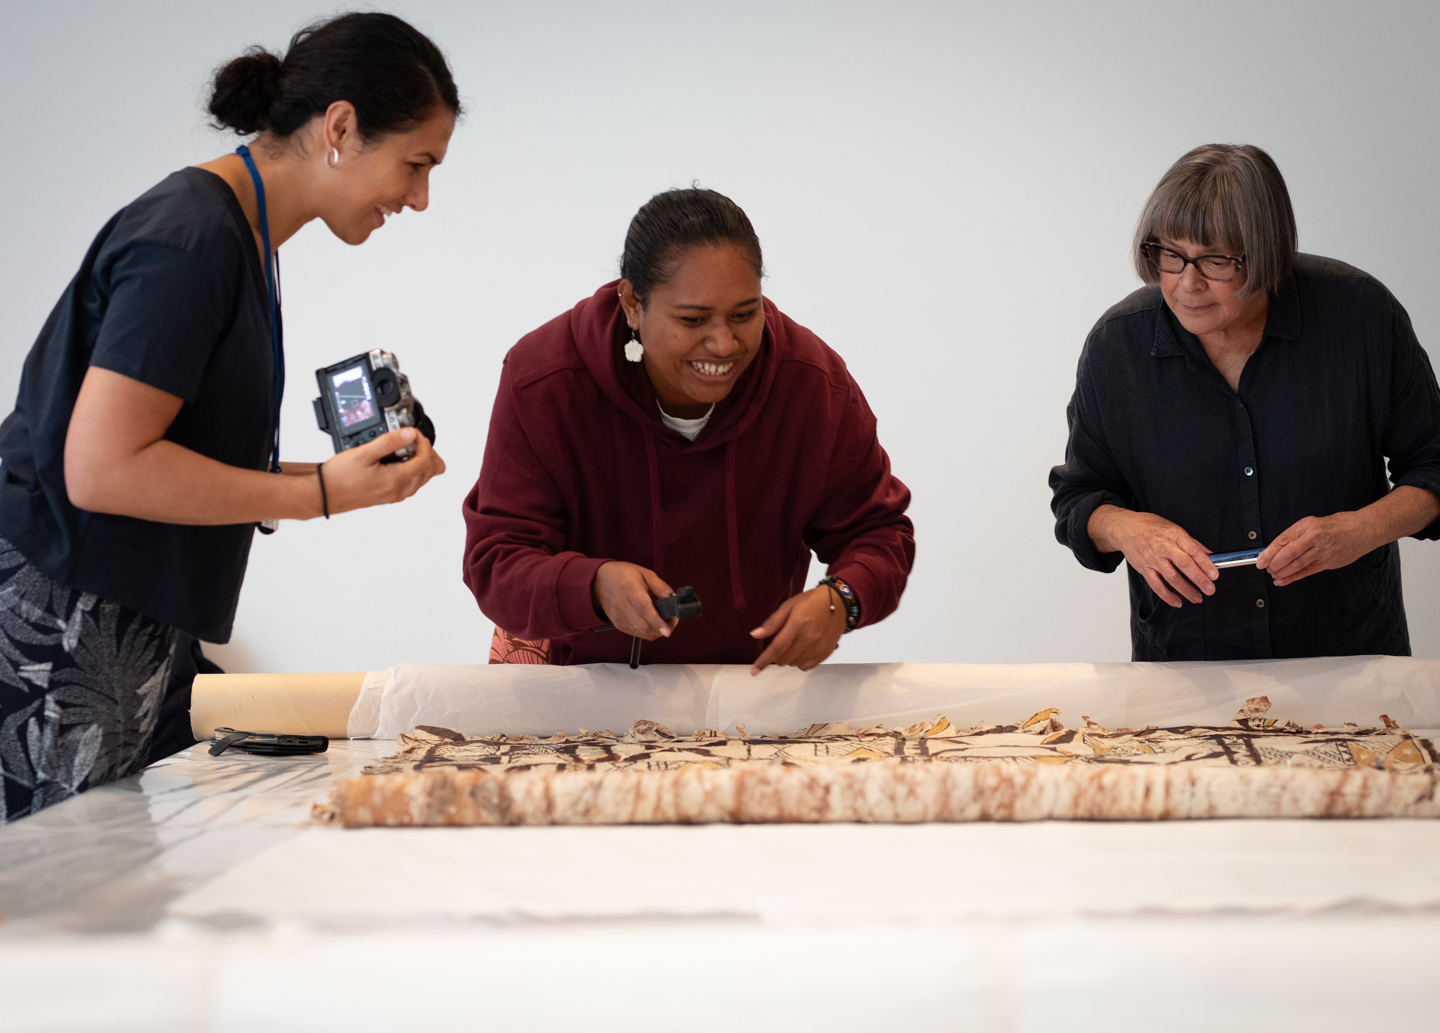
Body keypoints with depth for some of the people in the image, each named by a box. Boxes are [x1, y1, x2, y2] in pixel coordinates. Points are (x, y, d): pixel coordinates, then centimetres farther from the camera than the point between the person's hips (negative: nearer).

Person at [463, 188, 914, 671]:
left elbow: (879, 533, -5)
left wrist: (840, 600, -29)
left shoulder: (817, 385, -15)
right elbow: (496, 566, -21)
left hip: (751, 666, 2)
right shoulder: (541, 385, -20)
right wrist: (595, 586, -44)